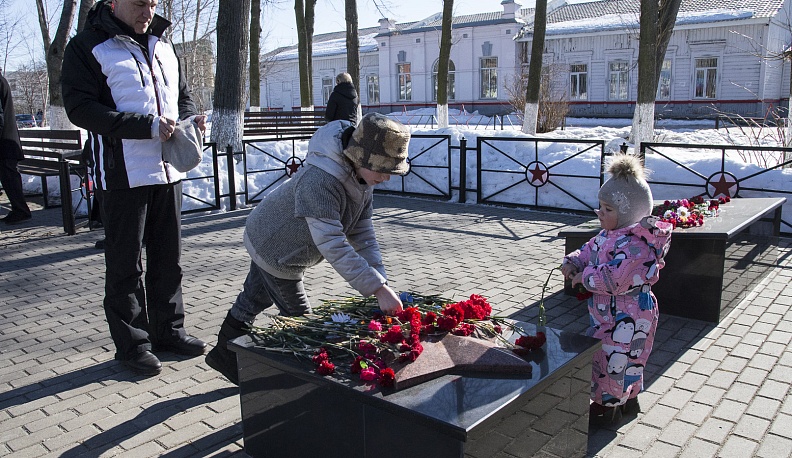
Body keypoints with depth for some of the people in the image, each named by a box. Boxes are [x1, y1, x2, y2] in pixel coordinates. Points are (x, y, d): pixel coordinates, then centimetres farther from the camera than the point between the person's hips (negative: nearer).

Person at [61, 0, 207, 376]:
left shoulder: (162, 45, 16)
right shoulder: (87, 47, -4)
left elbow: (182, 96, 24)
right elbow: (80, 108, -14)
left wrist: (190, 118, 1)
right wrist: (146, 126, -23)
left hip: (168, 171, 6)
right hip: (123, 174, -6)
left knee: (168, 257, 13)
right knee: (126, 264, 2)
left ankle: (168, 330, 27)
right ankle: (132, 344, 14)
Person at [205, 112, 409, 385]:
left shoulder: (361, 173, -12)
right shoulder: (319, 182, -41)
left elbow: (362, 232, -8)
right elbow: (334, 246, -44)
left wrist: (380, 279, -17)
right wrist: (378, 289, -45)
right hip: (274, 248, -9)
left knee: (253, 299, 25)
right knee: (297, 316, 2)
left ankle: (225, 355, 46)